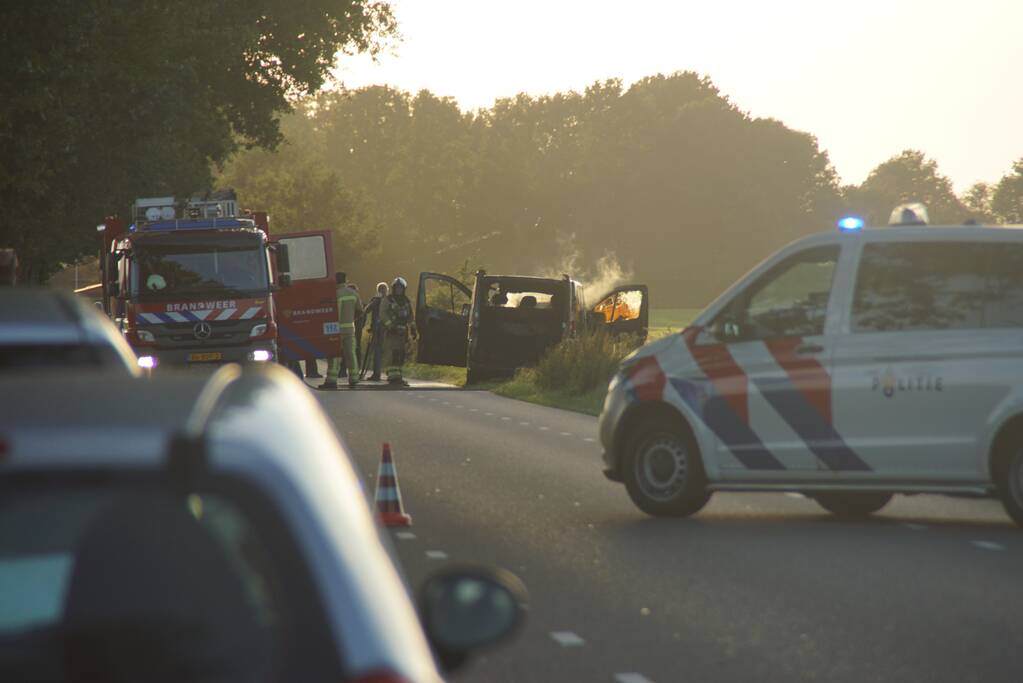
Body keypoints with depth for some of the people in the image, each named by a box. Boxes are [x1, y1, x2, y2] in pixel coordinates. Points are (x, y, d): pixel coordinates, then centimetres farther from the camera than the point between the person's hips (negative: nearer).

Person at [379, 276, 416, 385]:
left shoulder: (407, 302, 17)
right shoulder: (387, 300, 0)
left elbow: (410, 317, 22)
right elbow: (383, 315, -10)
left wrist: (412, 329, 13)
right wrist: (391, 326, -20)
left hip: (402, 332, 6)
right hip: (390, 331, -6)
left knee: (401, 355, 5)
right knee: (392, 354, -14)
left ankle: (397, 376, 10)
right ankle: (392, 376, -18)